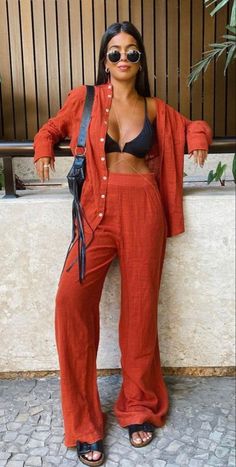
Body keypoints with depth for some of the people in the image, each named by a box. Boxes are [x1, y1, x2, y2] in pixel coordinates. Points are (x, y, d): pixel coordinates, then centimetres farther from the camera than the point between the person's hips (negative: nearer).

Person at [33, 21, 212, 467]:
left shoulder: (155, 109, 12)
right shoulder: (84, 99, 8)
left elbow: (191, 126, 28)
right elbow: (51, 128, 24)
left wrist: (198, 136, 7)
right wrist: (44, 151, 4)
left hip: (143, 210, 1)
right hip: (98, 210, -1)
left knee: (140, 305, 2)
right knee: (71, 299, -19)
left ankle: (139, 407, 24)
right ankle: (84, 421, -3)